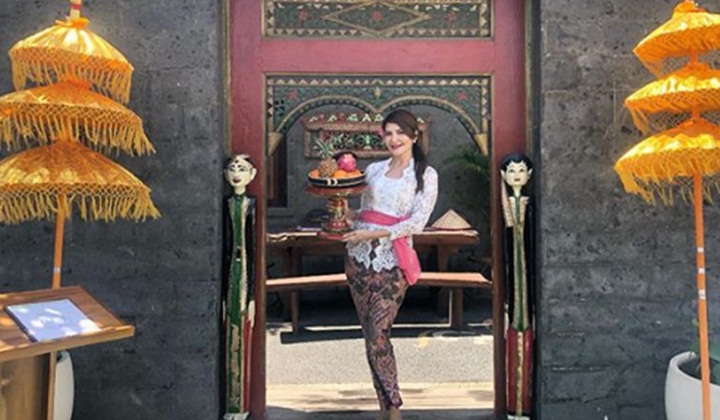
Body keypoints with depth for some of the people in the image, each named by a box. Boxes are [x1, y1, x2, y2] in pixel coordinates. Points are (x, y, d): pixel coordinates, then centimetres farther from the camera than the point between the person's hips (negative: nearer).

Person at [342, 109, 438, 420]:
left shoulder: (426, 175, 1)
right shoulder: (373, 170, 14)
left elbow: (417, 223, -9)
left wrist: (373, 234, -16)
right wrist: (345, 213, -3)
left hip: (393, 261, -4)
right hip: (360, 257, 5)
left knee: (377, 335, -11)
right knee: (371, 334, 7)